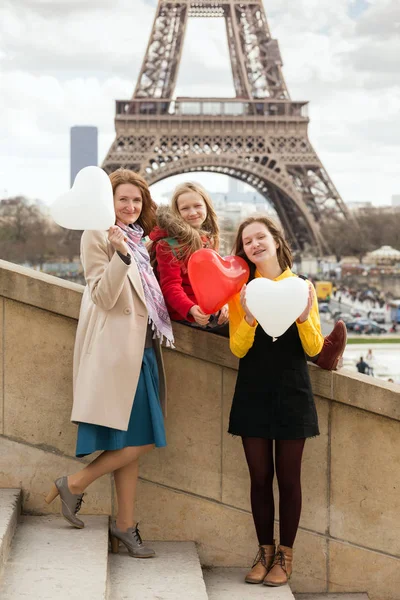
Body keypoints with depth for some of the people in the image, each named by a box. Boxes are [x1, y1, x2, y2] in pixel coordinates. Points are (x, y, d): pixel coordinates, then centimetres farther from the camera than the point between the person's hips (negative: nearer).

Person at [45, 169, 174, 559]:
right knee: (137, 441, -11)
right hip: (116, 348, -8)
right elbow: (103, 296, -16)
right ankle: (74, 485, 7)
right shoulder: (97, 236, -6)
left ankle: (124, 526, 14)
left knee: (134, 442, 8)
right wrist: (121, 253, -27)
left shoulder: (138, 239, 18)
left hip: (141, 347, 8)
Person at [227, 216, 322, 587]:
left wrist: (304, 316, -19)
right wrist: (248, 318, -21)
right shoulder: (241, 291, 2)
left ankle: (285, 555, 15)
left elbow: (314, 349, -2)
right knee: (260, 477, 6)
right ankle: (265, 551, 19)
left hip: (292, 393, -1)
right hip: (253, 393, 1)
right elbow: (238, 349, -4)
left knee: (288, 477, 4)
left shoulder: (302, 287, 0)